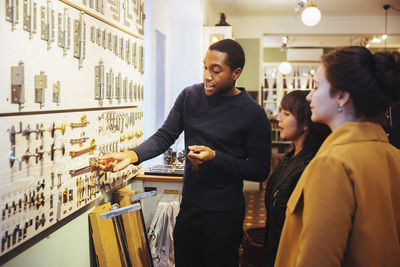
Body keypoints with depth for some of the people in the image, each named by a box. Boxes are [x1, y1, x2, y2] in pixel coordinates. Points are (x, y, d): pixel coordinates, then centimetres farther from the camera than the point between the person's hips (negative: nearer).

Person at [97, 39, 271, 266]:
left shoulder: (253, 113, -13)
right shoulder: (190, 96, 0)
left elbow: (261, 170, -12)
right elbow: (164, 137, -2)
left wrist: (215, 158, -23)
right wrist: (132, 155, -21)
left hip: (224, 214, -4)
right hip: (189, 205, 4)